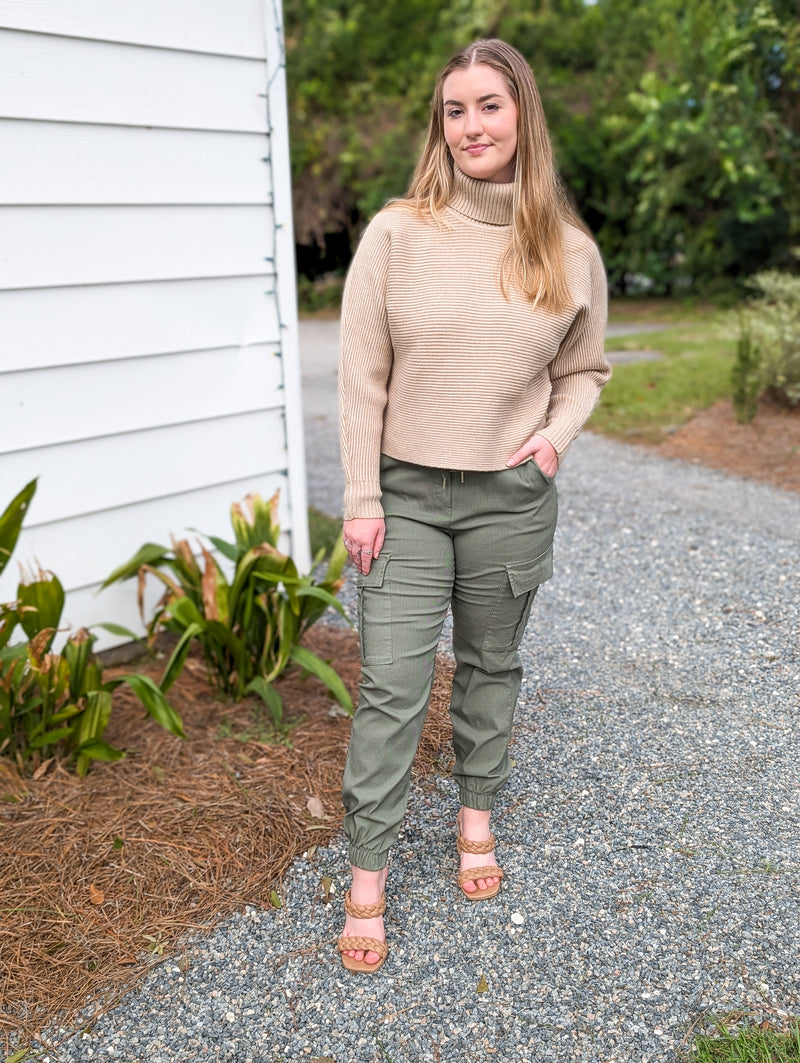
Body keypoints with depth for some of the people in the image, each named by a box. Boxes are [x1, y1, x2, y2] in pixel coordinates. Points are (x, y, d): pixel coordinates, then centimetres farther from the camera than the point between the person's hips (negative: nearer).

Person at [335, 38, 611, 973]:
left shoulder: (571, 253, 0)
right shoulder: (396, 233, -6)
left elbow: (584, 370, 14)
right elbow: (361, 377, -5)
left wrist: (557, 436, -6)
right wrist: (361, 499, -8)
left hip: (511, 499, 2)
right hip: (407, 494, -1)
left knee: (490, 666, 16)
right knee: (392, 685, -1)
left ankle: (476, 815, 40)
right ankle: (367, 878, 13)